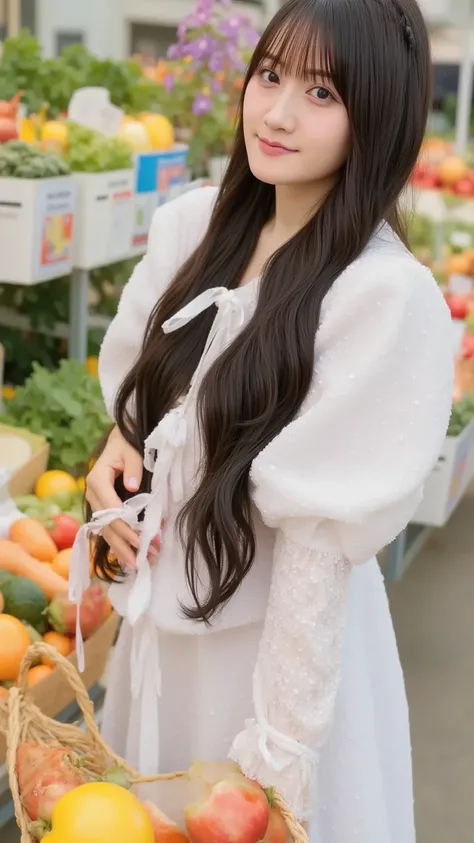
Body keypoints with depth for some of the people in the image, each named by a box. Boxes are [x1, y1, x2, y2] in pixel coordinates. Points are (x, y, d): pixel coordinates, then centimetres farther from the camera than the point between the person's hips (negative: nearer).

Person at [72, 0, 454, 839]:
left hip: (285, 631, -6)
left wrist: (280, 749, -18)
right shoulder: (192, 220, -4)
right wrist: (118, 447, -9)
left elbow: (323, 538, -22)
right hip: (160, 607, 6)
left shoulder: (387, 297, -24)